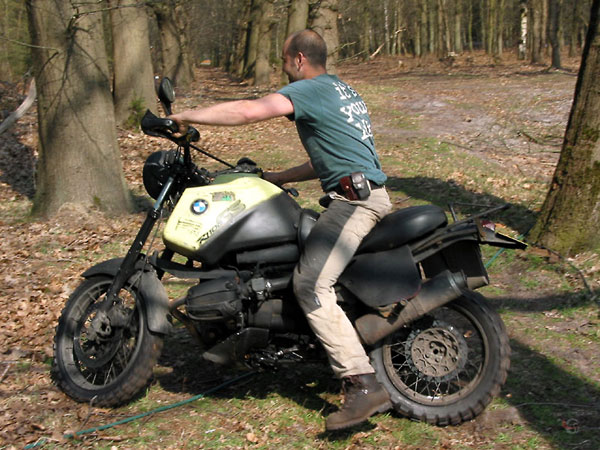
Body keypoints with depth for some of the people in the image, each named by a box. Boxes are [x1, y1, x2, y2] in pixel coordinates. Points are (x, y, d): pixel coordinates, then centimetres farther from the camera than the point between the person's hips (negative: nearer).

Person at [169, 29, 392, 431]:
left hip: (353, 197, -11)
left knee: (311, 285, -18)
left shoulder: (310, 89, -5)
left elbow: (248, 111, -18)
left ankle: (365, 385, -23)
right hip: (373, 193, 11)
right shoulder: (343, 91, 25)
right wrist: (279, 178, 31)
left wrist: (186, 117, -9)